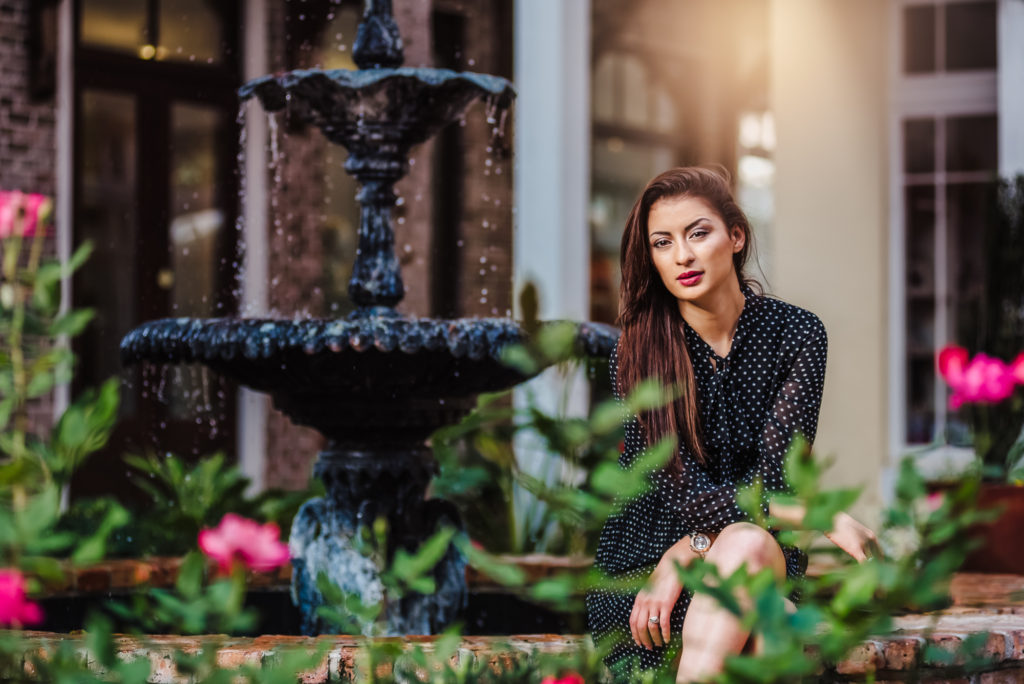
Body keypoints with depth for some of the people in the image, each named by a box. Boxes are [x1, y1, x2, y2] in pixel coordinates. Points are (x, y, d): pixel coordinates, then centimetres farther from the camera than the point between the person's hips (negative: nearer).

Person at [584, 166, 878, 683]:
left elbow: (774, 478, -10)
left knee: (746, 544, -36)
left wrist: (685, 554, -21)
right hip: (641, 565, -1)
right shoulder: (638, 353, -7)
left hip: (766, 557, 1)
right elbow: (684, 495, -13)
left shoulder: (795, 334, -3)